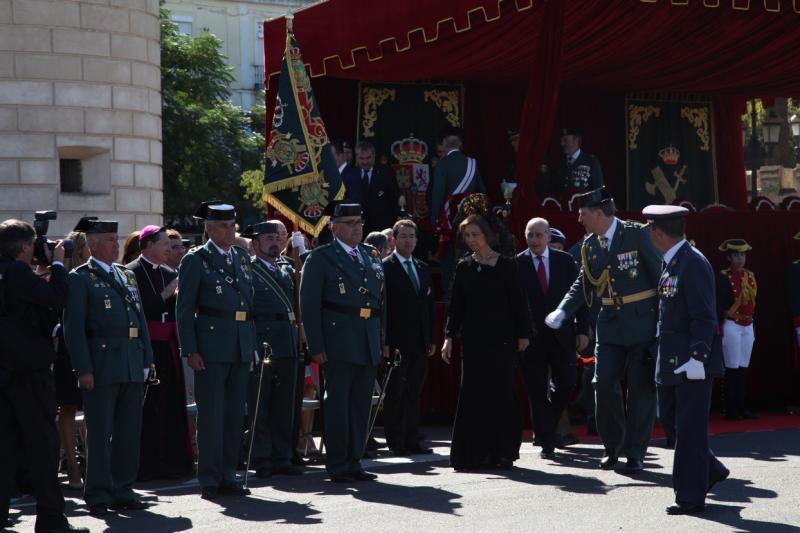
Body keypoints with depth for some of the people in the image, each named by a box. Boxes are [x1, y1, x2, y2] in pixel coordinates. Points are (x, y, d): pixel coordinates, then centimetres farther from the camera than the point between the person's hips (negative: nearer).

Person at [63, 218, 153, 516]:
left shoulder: (128, 276, 17)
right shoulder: (80, 278, -3)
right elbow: (73, 328, -8)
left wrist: (146, 360, 11)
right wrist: (84, 369, -14)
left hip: (133, 366, 6)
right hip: (101, 365, -6)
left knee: (129, 431, 9)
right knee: (99, 432, -1)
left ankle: (123, 491, 17)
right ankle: (98, 496, 5)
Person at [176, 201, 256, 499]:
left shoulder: (242, 258, 16)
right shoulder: (195, 260, -3)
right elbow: (184, 309, -6)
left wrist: (252, 344, 13)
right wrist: (190, 351, -13)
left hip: (241, 347, 6)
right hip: (211, 346, -6)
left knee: (235, 414, 9)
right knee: (211, 414, -4)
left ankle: (228, 476, 16)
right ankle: (209, 480, 2)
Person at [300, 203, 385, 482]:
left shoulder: (372, 256, 16)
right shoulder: (320, 258, -2)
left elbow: (382, 300, 20)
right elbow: (309, 304, -6)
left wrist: (383, 339, 13)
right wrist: (316, 346, -12)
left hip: (369, 344, 6)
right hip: (338, 342, -6)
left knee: (361, 404, 8)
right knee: (337, 404, -3)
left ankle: (354, 462, 16)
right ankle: (338, 466, 3)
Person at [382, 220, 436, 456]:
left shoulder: (423, 268, 16)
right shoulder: (384, 268, -5)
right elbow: (382, 307, -10)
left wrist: (431, 339, 12)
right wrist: (386, 342, -15)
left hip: (420, 343, 6)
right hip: (397, 342, -6)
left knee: (414, 393, 9)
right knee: (396, 393, -2)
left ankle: (411, 440, 14)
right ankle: (395, 442, 2)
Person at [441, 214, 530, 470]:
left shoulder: (505, 265, -1)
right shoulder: (464, 267, 8)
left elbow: (518, 302, 0)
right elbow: (455, 305, 8)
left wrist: (523, 334, -2)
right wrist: (449, 337, 0)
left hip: (501, 337, -3)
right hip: (473, 338, 3)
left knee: (500, 393, -4)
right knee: (473, 395, 0)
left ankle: (502, 452, 4)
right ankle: (472, 454, 3)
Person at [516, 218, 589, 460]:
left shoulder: (565, 260, 5)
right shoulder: (517, 264, -1)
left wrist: (582, 329, 0)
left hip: (562, 335, 2)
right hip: (532, 338, -2)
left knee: (566, 385, 0)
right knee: (537, 393, 0)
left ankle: (547, 426, 26)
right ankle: (547, 444, 6)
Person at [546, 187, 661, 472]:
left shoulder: (636, 234, -10)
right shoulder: (590, 245, 6)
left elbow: (659, 274, -7)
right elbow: (583, 283, 15)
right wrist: (562, 312, 0)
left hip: (642, 322, -5)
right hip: (610, 324, 5)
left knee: (641, 387, 1)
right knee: (604, 383, -1)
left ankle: (635, 451, 8)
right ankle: (613, 445, 16)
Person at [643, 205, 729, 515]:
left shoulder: (694, 264, -16)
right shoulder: (670, 263, 13)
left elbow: (704, 318, -19)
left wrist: (697, 358, -22)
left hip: (692, 362, -10)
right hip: (672, 361, 10)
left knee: (689, 428, -3)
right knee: (668, 419, 15)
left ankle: (691, 497, 5)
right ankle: (711, 471, 30)